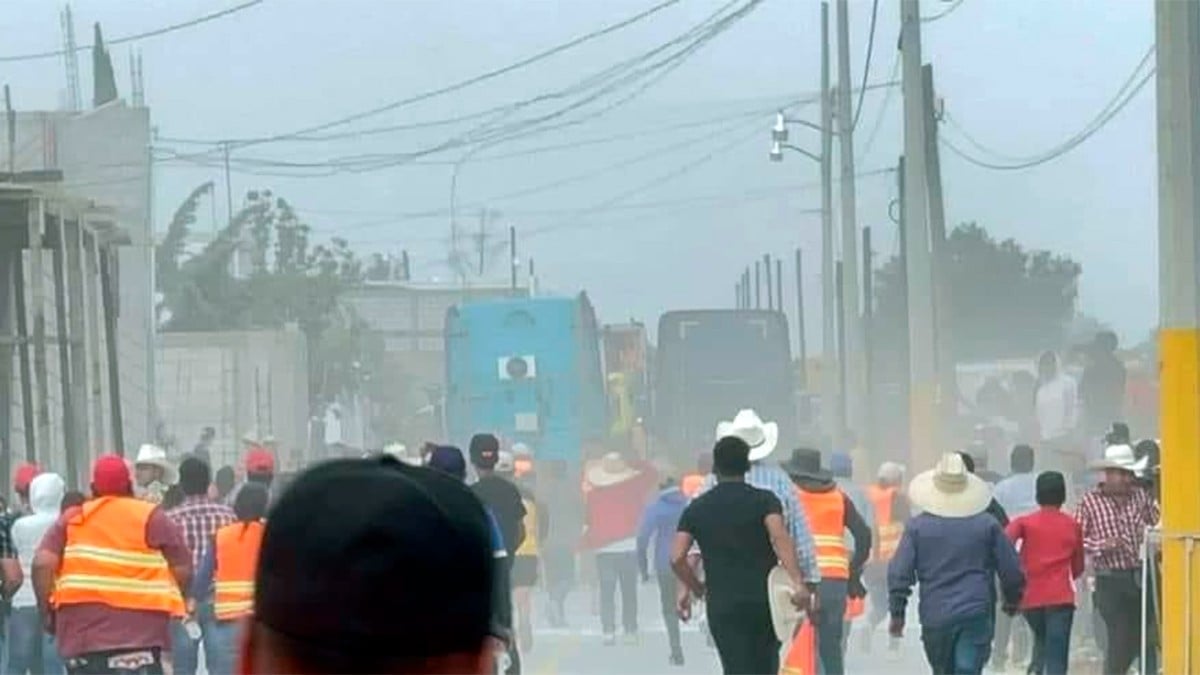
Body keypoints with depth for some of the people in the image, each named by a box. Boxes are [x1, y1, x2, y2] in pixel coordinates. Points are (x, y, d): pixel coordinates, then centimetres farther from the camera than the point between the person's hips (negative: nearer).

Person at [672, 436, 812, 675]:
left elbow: (677, 557, -3)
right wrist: (798, 583, -28)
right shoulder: (764, 500, -1)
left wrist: (695, 587, 14)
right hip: (763, 600, 0)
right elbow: (780, 538, -19)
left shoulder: (697, 508, 6)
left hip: (722, 604, 0)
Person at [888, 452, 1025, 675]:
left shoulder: (918, 526, -1)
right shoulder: (987, 524, 0)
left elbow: (899, 573, -3)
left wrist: (897, 613, 6)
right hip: (976, 615, -1)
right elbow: (1012, 571, 4)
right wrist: (1012, 599, 23)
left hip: (935, 617, 1)